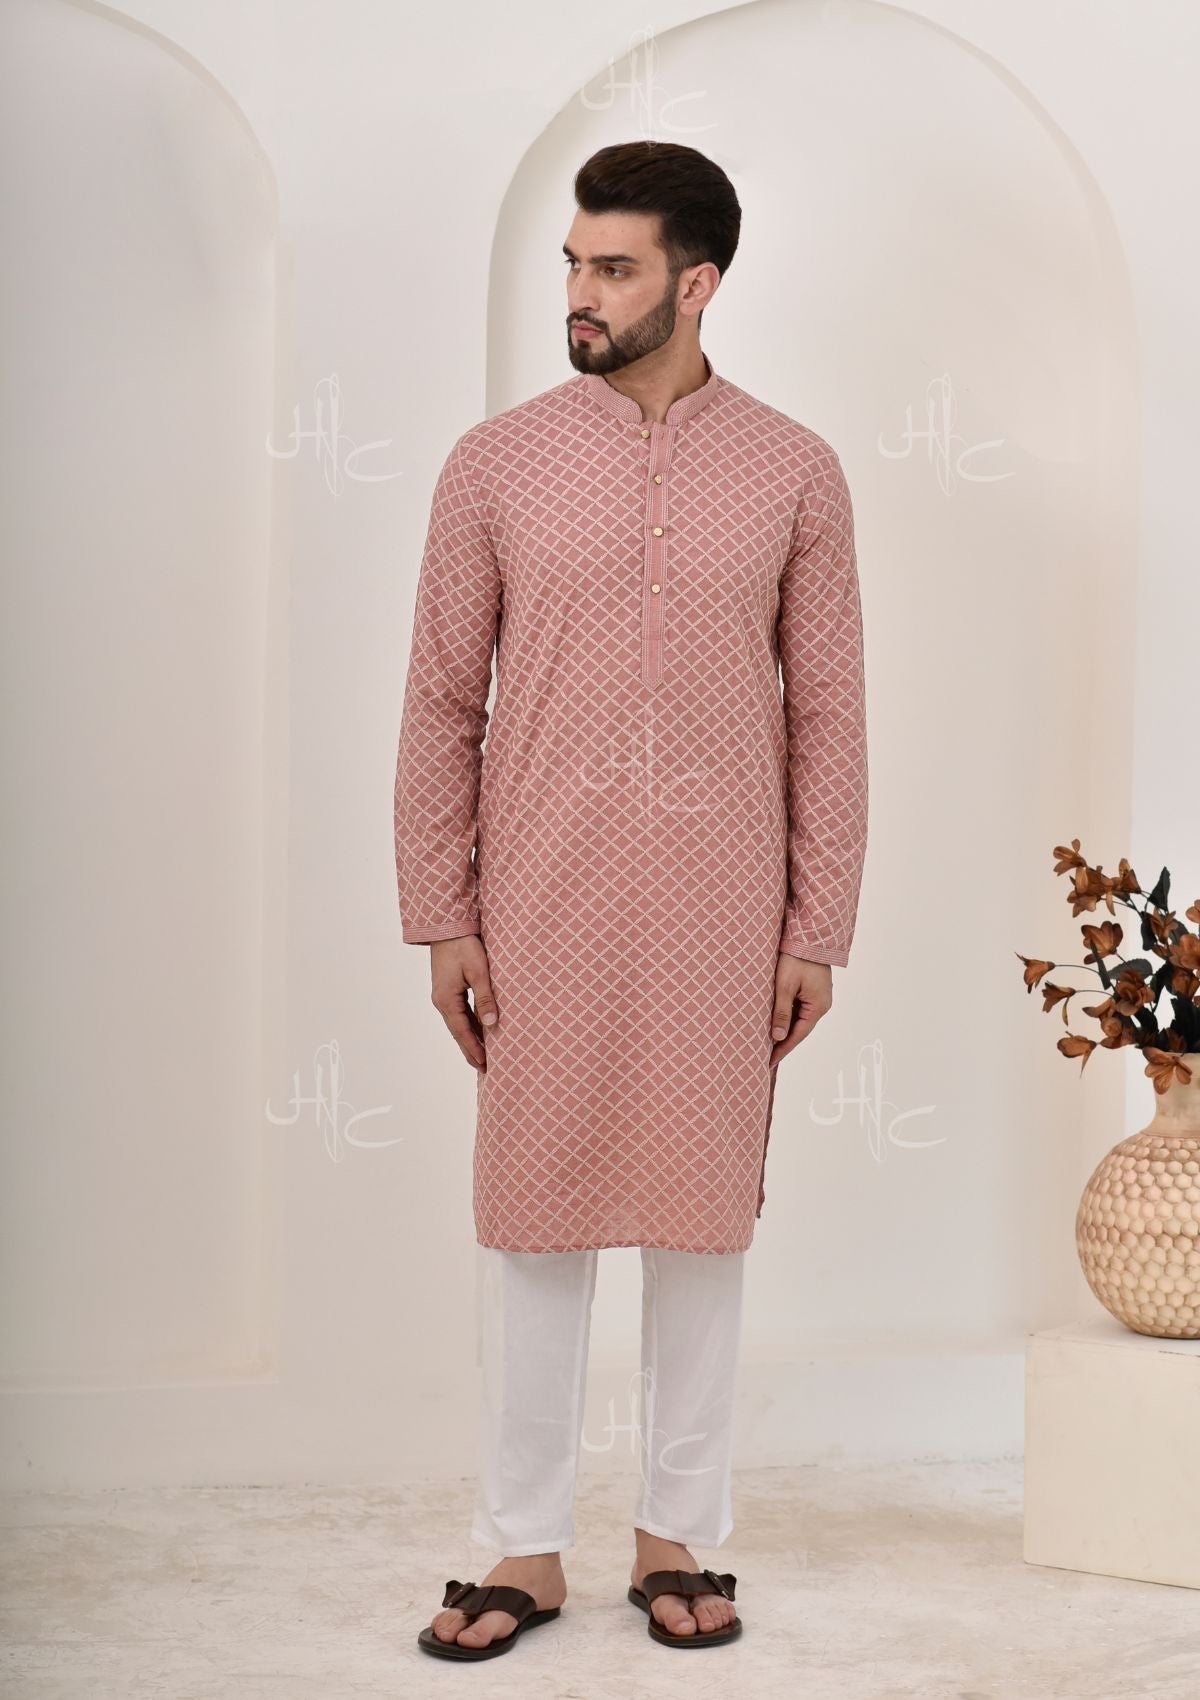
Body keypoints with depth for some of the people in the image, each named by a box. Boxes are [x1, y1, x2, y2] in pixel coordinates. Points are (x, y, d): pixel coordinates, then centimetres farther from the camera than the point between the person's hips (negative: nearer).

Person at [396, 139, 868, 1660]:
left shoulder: (793, 472, 1)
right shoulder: (497, 462, 1)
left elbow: (827, 714, 3)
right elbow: (442, 700, 2)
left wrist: (818, 930, -1)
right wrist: (440, 917, -2)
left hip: (722, 908, 0)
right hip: (543, 904, 0)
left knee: (704, 1208, 7)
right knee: (535, 1208, 4)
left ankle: (676, 1537, 21)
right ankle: (525, 1549, 16)